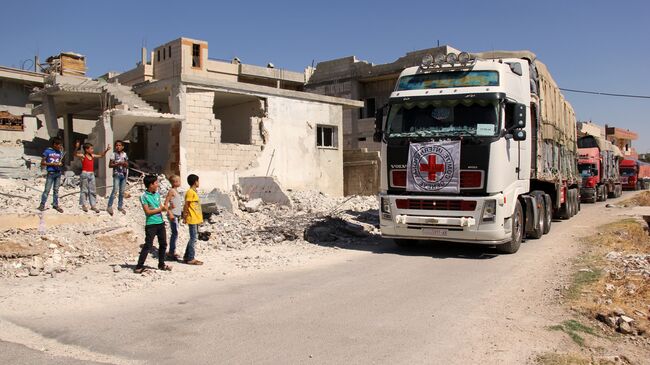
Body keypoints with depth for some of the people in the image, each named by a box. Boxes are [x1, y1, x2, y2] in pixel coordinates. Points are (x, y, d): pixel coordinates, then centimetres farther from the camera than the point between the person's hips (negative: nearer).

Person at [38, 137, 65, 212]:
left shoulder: (60, 152, 8)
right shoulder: (48, 151, -5)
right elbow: (42, 163, -4)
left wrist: (61, 164, -6)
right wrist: (52, 164, -15)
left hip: (58, 173, 4)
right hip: (50, 173, -4)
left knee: (56, 190, 10)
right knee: (47, 190, -4)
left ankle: (55, 205, 16)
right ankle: (42, 205, 6)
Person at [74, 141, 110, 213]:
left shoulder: (92, 156, 10)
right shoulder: (83, 156, -8)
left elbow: (101, 155, 21)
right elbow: (75, 154, -26)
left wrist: (106, 150, 11)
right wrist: (76, 147, -42)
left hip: (92, 174, 6)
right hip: (85, 174, -6)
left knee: (93, 190, 6)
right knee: (84, 190, 2)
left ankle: (93, 205, 11)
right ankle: (83, 205, 11)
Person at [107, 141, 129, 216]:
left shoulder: (125, 154, 7)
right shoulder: (114, 154, -5)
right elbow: (110, 165, -6)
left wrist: (125, 164, -8)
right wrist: (118, 164, -18)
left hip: (124, 174, 4)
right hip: (117, 174, -4)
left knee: (122, 191, 9)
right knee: (115, 190, -13)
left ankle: (120, 206, 19)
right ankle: (109, 206, -8)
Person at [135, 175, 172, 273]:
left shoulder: (157, 194, 9)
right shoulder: (144, 197, -11)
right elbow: (148, 211, -16)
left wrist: (164, 208, -4)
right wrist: (160, 209, -14)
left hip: (160, 222, 7)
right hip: (151, 224, -7)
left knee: (163, 244, 14)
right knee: (148, 246, -7)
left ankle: (161, 264, 27)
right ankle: (139, 267, -2)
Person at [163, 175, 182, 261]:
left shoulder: (176, 191, 15)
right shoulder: (171, 191, -11)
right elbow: (166, 203, -16)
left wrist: (180, 213, 19)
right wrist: (170, 213, -21)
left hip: (177, 215, 9)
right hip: (173, 215, -9)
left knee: (174, 234, 13)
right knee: (175, 233, -10)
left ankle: (172, 252, 20)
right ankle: (171, 253, -6)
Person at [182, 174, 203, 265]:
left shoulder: (194, 192, 15)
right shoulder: (190, 192, -14)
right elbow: (186, 205, -15)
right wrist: (185, 217, -13)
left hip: (196, 219, 9)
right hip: (192, 220, -9)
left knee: (193, 238, 13)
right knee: (193, 238, -5)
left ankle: (186, 257, 21)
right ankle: (190, 259, 1)